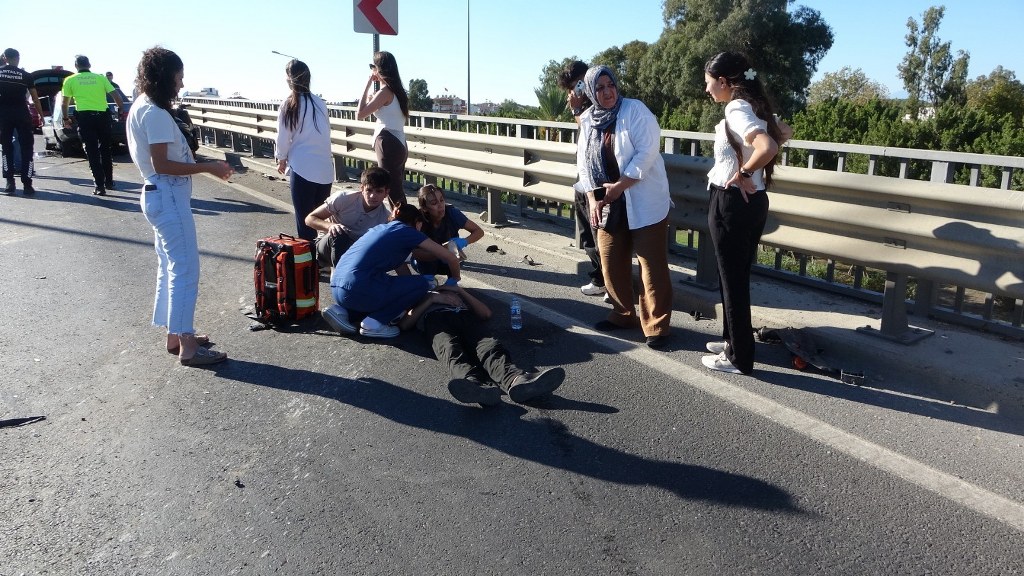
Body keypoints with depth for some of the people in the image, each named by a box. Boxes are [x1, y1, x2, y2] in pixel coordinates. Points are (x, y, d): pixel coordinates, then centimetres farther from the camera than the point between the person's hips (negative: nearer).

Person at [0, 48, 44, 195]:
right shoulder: (26, 75, 2)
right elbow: (35, 97, 4)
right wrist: (40, 114, 15)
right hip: (21, 114, -1)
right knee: (26, 149, 2)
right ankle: (27, 184, -6)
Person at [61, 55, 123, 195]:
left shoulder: (70, 80, 7)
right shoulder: (100, 78, 10)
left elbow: (65, 103, 10)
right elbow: (116, 95, 2)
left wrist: (65, 118, 23)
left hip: (85, 117, -2)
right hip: (103, 116, 2)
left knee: (92, 152, 0)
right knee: (105, 149, 17)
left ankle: (100, 186, -4)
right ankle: (109, 181, 22)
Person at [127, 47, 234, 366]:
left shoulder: (141, 108, 14)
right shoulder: (155, 113, -17)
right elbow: (161, 164, -22)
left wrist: (204, 165, 15)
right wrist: (208, 167, -19)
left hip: (161, 195, 11)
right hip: (169, 196, -11)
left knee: (170, 267, 15)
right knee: (185, 269, -7)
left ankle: (175, 334, 25)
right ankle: (187, 346, -3)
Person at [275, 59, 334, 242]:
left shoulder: (289, 105, -6)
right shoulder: (319, 103, 4)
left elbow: (283, 138, 0)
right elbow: (326, 132, 7)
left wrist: (282, 159, 17)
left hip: (302, 167, -4)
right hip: (325, 166, 4)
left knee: (304, 217, 4)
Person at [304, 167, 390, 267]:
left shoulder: (384, 218, -13)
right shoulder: (343, 198, -19)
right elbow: (310, 219, -12)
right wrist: (330, 225, -33)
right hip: (327, 247, -2)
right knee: (339, 234, -35)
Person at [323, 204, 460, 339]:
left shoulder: (380, 228, 25)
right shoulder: (408, 231, 4)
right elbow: (451, 258, 7)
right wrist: (454, 279, 25)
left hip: (336, 289, 8)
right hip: (357, 291, -8)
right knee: (421, 285, 6)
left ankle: (342, 310, 13)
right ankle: (374, 323, 0)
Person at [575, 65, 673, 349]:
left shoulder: (635, 109, -9)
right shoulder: (587, 120, 7)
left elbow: (647, 151, -17)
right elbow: (583, 162, 10)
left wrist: (620, 186, -18)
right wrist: (592, 198, -3)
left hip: (644, 201, -6)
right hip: (608, 203, 6)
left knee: (652, 264, -3)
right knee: (611, 262, 11)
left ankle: (657, 325, 7)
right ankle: (623, 313, 29)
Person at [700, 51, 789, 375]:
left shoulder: (736, 109, -18)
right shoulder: (752, 106, 10)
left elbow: (768, 147, -34)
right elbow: (778, 137, 27)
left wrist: (743, 173, -18)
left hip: (731, 202, -9)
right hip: (753, 201, 9)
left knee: (732, 280, 2)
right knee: (738, 277, 20)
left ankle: (739, 358, 13)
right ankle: (733, 340, 33)